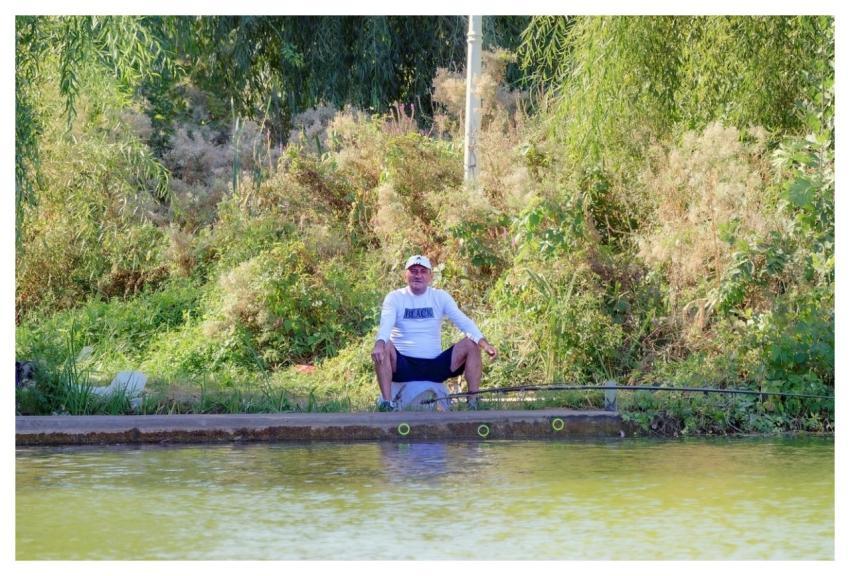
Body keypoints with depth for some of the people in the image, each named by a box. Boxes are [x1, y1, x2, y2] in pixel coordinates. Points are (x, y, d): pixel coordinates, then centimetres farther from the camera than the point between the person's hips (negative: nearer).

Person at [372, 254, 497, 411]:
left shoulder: (441, 297, 8)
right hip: (403, 366, -2)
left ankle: (474, 402, -17)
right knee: (385, 347, -32)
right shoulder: (395, 298, 1)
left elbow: (463, 321, -5)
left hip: (435, 366, 2)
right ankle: (386, 403, -34)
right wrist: (379, 343, -42)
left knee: (472, 344, -16)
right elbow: (385, 324, -17)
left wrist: (484, 342, -24)